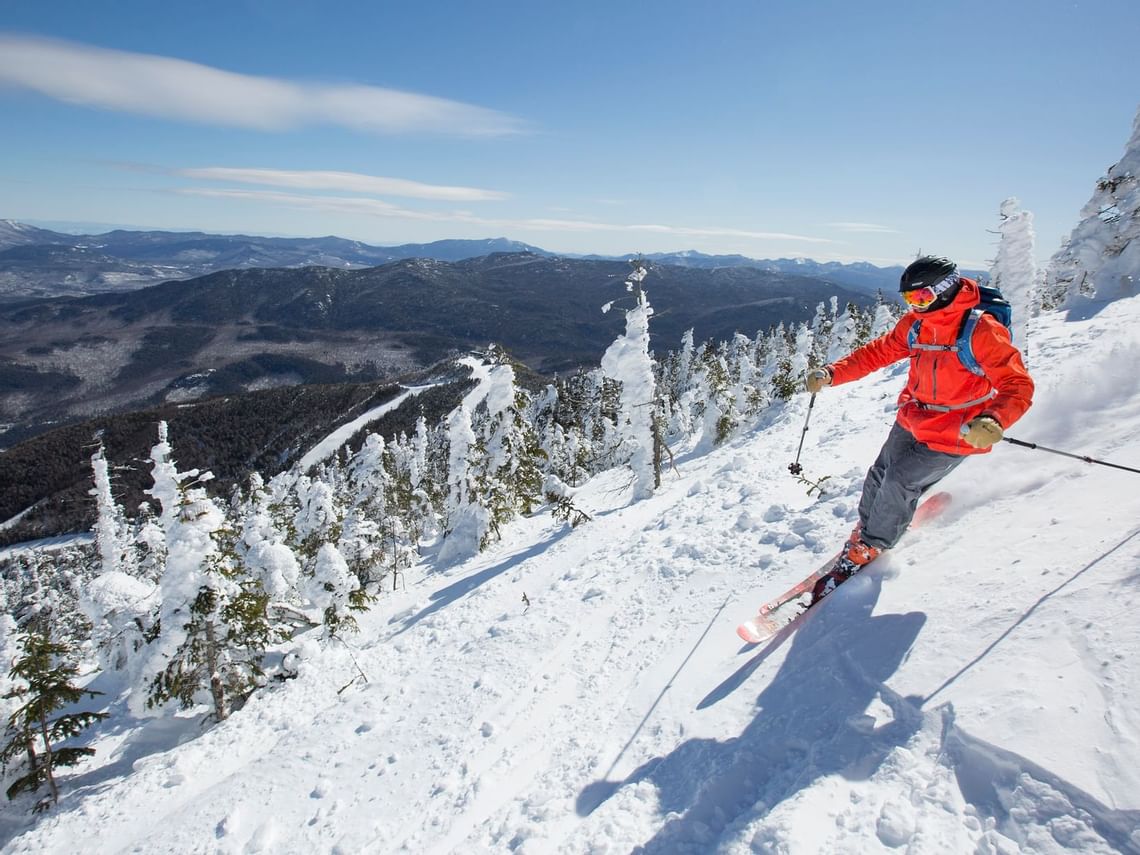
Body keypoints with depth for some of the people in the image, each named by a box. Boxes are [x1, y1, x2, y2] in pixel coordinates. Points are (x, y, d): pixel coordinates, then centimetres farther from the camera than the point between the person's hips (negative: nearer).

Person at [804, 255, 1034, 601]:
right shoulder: (915, 323, -3)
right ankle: (863, 532, 32)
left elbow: (1018, 385, -25)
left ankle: (869, 550, 9)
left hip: (954, 435, -6)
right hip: (913, 421, 7)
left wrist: (993, 421, -46)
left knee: (900, 482, -12)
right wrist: (831, 373, -6)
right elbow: (879, 352, 7)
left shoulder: (981, 331, -22)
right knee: (880, 476, 7)